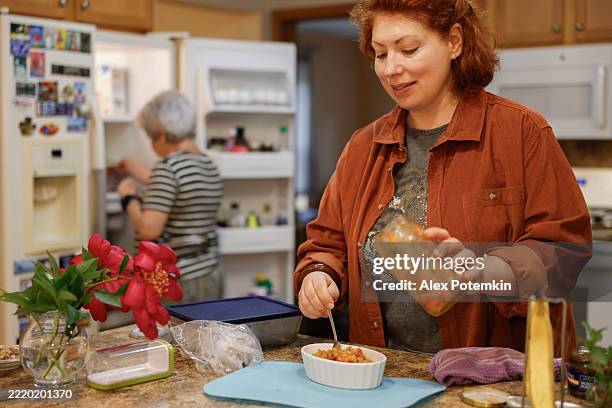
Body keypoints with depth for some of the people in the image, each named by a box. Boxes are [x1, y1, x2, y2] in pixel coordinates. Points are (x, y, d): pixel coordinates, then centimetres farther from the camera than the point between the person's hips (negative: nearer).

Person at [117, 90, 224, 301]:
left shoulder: (169, 166, -16)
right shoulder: (209, 166, 9)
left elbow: (149, 229, -21)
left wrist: (129, 197, -3)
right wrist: (130, 166, 41)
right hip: (210, 280, 8)